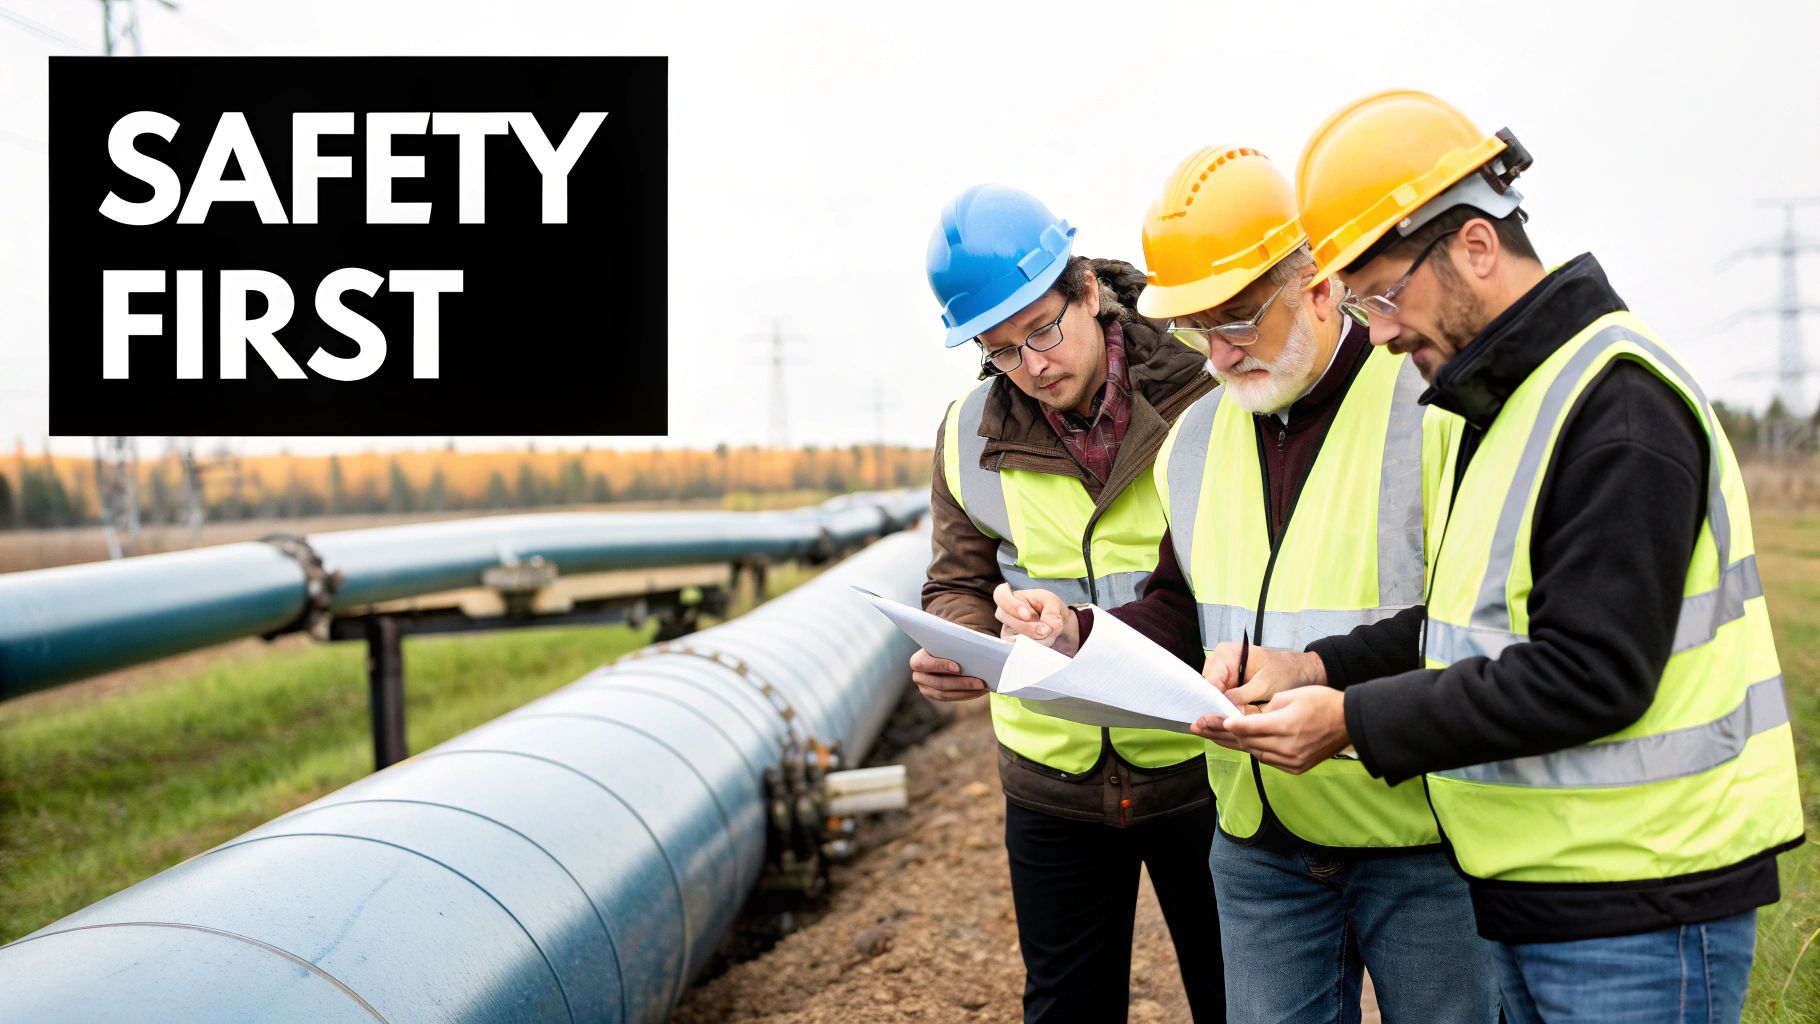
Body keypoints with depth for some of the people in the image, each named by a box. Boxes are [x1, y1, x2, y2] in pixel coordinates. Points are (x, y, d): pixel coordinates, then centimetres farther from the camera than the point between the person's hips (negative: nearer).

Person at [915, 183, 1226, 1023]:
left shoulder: (1205, 393, -10)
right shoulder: (971, 435, 0)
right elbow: (960, 586, 7)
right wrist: (956, 651, -17)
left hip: (1196, 763, -3)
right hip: (1051, 778, 3)